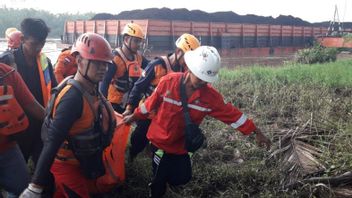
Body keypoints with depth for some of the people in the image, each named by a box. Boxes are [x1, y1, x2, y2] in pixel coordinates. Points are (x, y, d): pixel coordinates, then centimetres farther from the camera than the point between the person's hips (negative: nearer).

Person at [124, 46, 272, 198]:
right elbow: (151, 103, -7)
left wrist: (256, 132, -11)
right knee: (160, 179, 7)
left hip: (181, 145, 2)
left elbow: (231, 114, -12)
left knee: (182, 178, 13)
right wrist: (134, 116, 7)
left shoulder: (210, 96, -17)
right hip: (160, 140, -2)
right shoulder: (168, 82, -21)